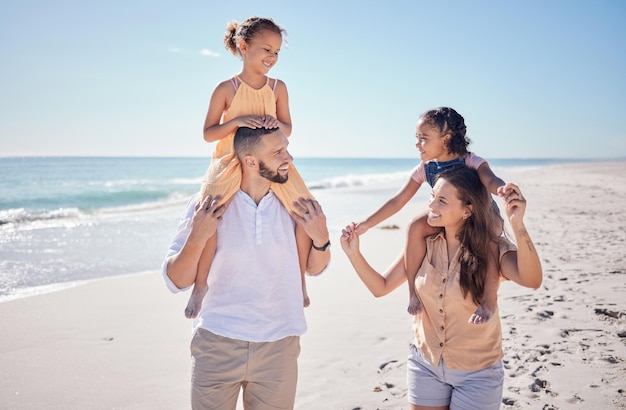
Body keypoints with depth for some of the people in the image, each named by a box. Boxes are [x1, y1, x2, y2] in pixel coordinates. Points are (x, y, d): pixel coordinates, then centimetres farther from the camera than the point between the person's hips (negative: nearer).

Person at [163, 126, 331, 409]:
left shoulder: (294, 205, -2)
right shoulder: (206, 205, -8)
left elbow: (313, 268, 11)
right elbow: (176, 282, -7)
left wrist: (321, 238, -9)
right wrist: (197, 239, -23)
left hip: (278, 347, 2)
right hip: (216, 345, -2)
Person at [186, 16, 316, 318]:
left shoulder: (278, 88, 3)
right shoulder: (226, 89, -6)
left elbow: (288, 130, 6)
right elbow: (208, 134, -5)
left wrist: (276, 124, -17)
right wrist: (238, 120, -20)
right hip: (231, 161, -3)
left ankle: (299, 276, 15)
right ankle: (201, 283, 0)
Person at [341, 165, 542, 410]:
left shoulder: (491, 249, -18)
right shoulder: (422, 244, -7)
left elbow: (531, 280, -37)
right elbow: (380, 287, -2)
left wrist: (517, 224, -49)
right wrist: (353, 253, -18)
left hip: (476, 373, -3)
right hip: (425, 365, 3)